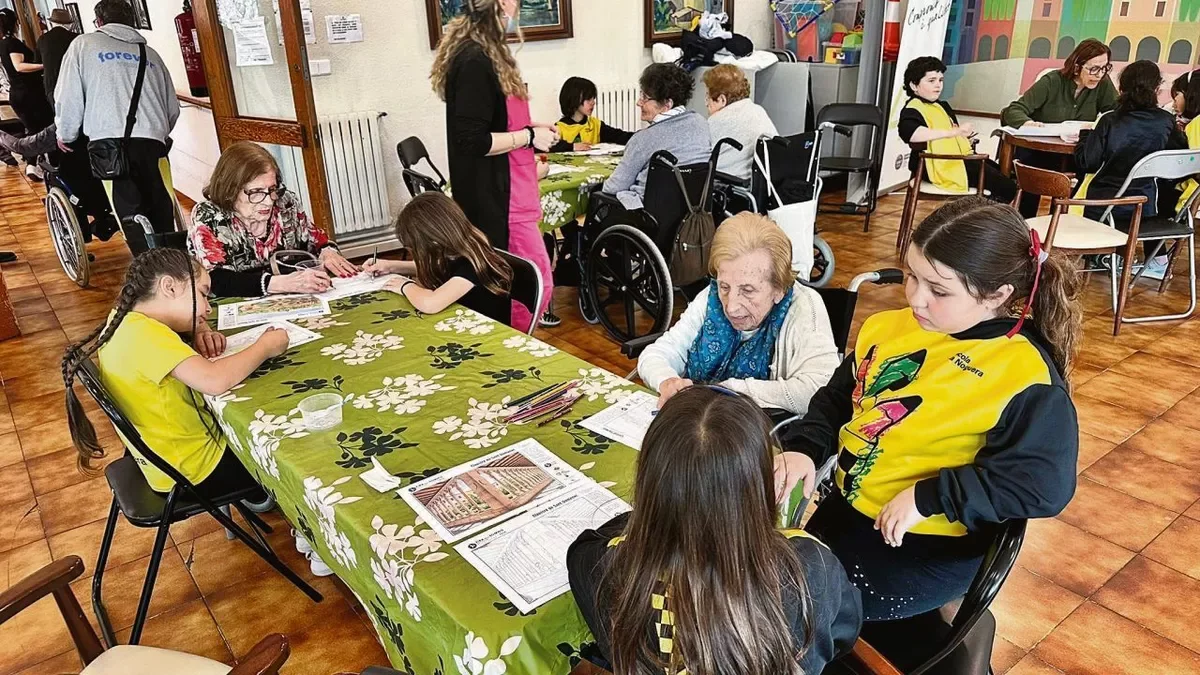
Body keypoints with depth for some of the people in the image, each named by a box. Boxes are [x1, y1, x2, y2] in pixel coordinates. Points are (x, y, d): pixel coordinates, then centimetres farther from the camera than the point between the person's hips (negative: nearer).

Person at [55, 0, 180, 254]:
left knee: (130, 213, -1)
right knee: (161, 211, 9)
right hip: (152, 142, 3)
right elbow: (173, 107, 20)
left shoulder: (84, 44, 13)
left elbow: (67, 97, 8)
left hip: (111, 143, -3)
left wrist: (66, 135, 22)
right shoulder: (150, 54, 22)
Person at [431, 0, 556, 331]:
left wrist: (530, 128, 9)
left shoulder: (485, 54, 12)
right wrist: (529, 136, -14)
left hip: (501, 194, 10)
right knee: (538, 284, -4)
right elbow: (472, 141, -23)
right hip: (495, 199, -10)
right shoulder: (474, 60, -19)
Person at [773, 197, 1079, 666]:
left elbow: (1046, 482, -24)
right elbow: (836, 399, 9)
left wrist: (929, 497, -26)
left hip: (931, 549, -7)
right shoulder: (892, 328, 0)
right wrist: (805, 449, -9)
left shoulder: (1024, 374, -19)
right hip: (846, 505, 7)